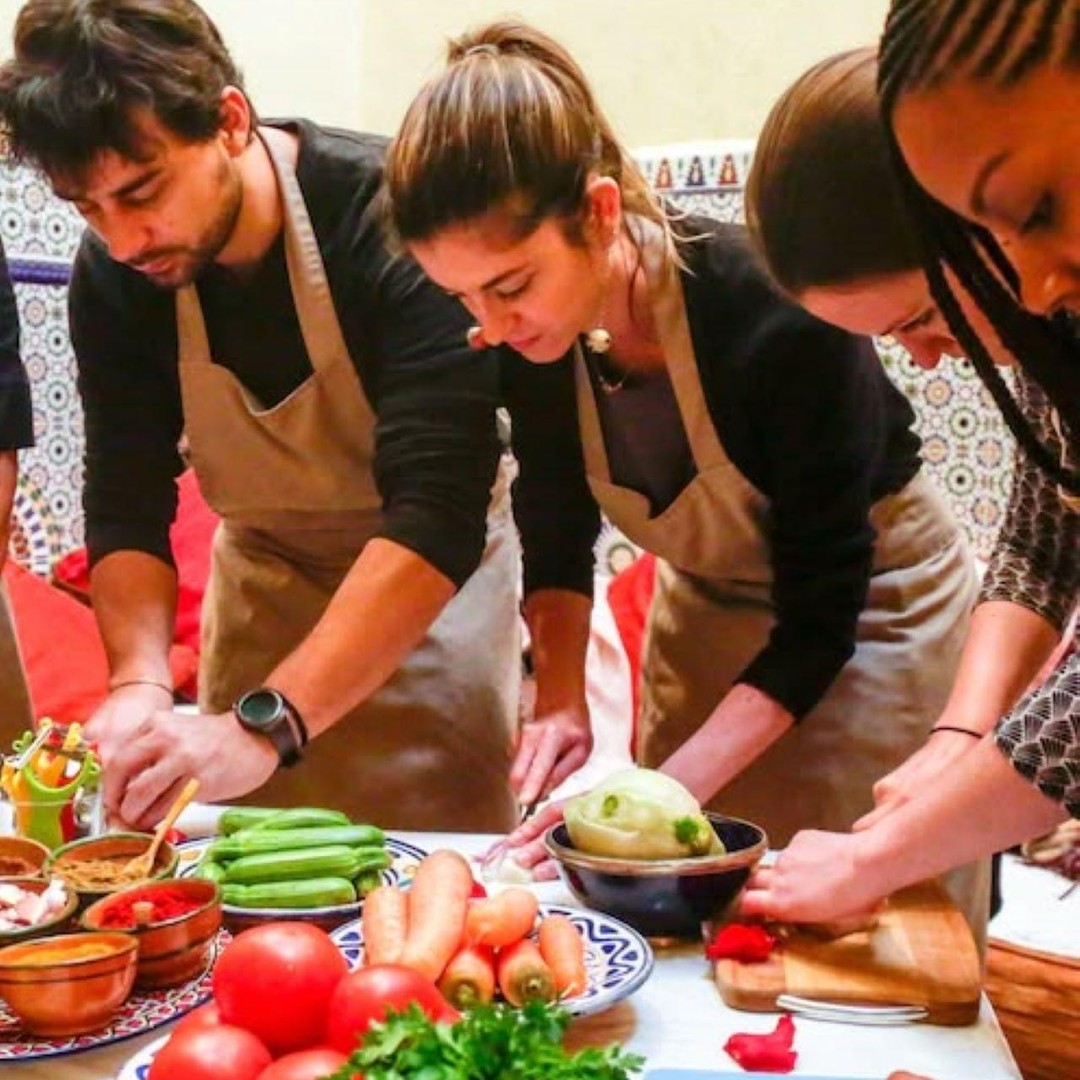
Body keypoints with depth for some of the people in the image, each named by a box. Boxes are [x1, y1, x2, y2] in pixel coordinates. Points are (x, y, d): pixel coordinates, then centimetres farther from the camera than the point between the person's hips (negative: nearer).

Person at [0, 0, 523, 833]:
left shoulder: (391, 216, -29)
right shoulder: (113, 277, -13)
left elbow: (439, 512, -36)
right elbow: (126, 507, -9)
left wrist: (267, 724, -44)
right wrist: (140, 685, -28)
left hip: (435, 573, -3)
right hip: (266, 569, 4)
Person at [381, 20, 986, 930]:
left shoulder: (777, 317, -33)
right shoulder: (534, 338, -17)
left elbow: (820, 616, -25)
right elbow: (556, 539, -1)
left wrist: (667, 788, -29)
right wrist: (561, 704, -14)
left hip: (871, 610, -4)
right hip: (706, 610, 5)